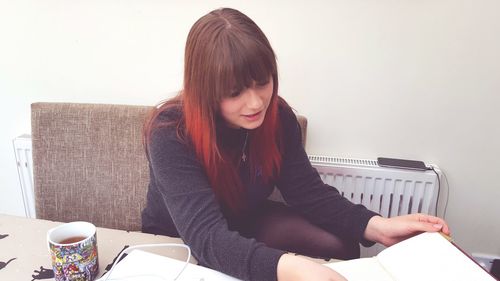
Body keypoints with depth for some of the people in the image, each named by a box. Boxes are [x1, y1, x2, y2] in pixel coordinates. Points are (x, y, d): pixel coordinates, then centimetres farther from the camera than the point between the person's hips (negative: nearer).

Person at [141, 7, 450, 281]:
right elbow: (206, 235, -42)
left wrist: (377, 226, -28)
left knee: (340, 246, -12)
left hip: (247, 223, 4)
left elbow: (308, 191, -13)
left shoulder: (277, 115, -17)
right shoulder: (170, 132, -32)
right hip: (177, 243, -3)